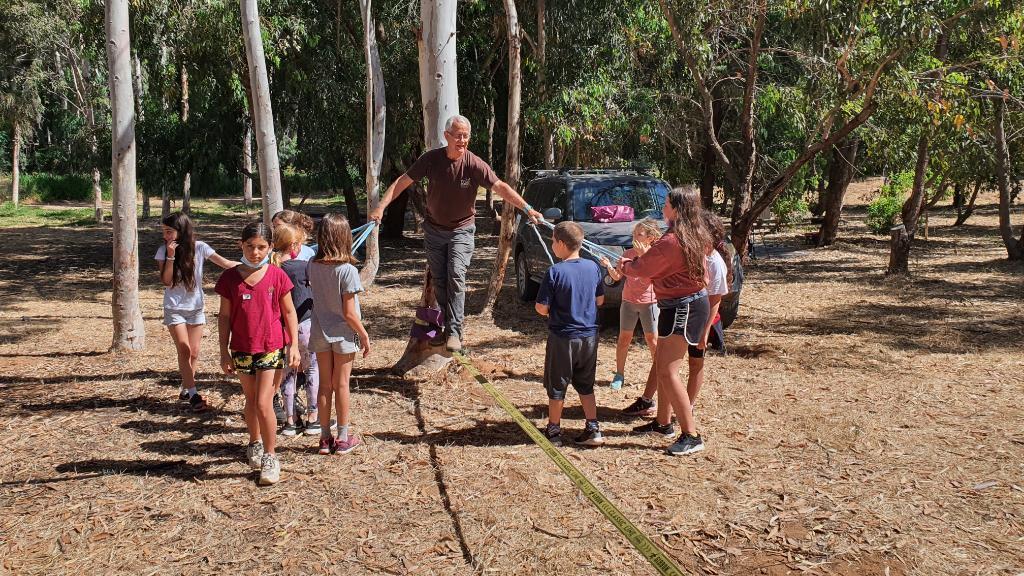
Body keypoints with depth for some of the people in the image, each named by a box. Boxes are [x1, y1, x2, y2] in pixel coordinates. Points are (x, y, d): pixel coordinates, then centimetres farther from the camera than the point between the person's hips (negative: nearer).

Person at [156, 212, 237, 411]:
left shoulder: (199, 247, -8)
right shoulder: (163, 251, -7)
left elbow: (226, 263, -9)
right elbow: (166, 281, -14)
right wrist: (171, 256, -23)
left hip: (196, 307, 2)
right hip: (174, 309, -1)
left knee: (194, 353, 8)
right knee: (184, 351, -9)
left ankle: (185, 388, 26)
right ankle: (193, 395, -7)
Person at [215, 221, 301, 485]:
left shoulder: (277, 276, -6)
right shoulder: (230, 278, -3)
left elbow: (289, 312, 0)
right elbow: (224, 316, 3)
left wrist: (294, 345, -4)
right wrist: (224, 352, 2)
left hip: (271, 348, -2)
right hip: (242, 350, 3)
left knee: (263, 404, -7)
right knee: (251, 401, 18)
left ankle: (270, 457, 7)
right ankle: (255, 443, 41)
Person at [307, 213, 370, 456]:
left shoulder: (313, 265, -8)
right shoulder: (347, 270, -20)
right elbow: (349, 313, -18)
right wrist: (364, 335, -7)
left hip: (320, 333, 4)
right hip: (343, 334, -4)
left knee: (325, 385, 14)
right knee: (341, 385, 9)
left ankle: (325, 438, 23)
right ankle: (343, 438, 20)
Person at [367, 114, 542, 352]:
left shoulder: (474, 164, -17)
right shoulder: (431, 159, -12)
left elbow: (500, 187, -19)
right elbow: (402, 182, -7)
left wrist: (527, 208, -29)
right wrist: (381, 207, -15)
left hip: (461, 229, -2)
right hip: (434, 228, 3)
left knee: (456, 276, -15)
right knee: (439, 280, 7)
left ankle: (455, 332, -11)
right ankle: (446, 327, 21)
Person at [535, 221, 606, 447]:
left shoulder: (555, 272, -17)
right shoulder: (593, 268, -2)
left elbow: (542, 308, -15)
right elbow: (600, 300, 9)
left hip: (562, 337, -4)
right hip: (589, 336, 5)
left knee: (557, 386, 11)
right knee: (585, 385, 18)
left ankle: (554, 431, 21)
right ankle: (593, 429, 16)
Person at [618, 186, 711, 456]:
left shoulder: (671, 241, -22)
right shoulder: (696, 237, 8)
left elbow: (643, 267, -9)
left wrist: (624, 265, 12)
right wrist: (636, 261, 3)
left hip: (683, 308, -10)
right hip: (690, 302, 10)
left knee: (668, 372, -9)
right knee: (661, 364, 18)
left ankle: (691, 436, -6)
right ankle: (663, 422, 30)